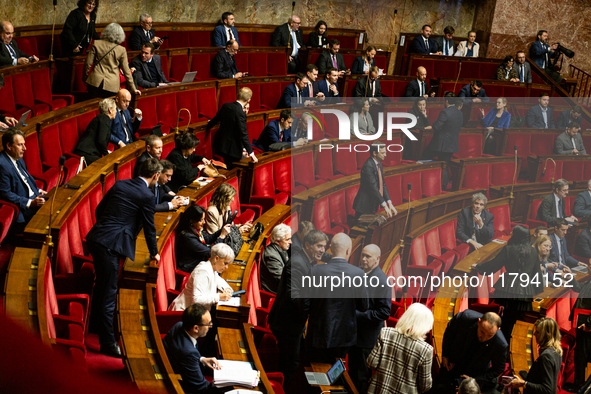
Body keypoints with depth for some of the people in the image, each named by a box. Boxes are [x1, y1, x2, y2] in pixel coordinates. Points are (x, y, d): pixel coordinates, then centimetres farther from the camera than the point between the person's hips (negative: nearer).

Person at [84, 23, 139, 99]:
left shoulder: (96, 44, 0)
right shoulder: (121, 50, -2)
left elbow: (88, 64, 3)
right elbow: (126, 71, 3)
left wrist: (85, 78, 18)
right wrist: (133, 88, 12)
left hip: (95, 82, 1)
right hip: (111, 86, -1)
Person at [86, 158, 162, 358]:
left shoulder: (119, 184, 12)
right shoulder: (147, 196, -8)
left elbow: (99, 210, 18)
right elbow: (149, 226, 0)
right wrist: (154, 253, 15)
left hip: (95, 238, 8)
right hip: (110, 245, -8)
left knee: (102, 283, 26)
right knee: (109, 294, -2)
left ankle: (97, 322, 44)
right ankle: (108, 343, 4)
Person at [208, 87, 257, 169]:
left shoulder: (226, 106, 2)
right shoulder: (240, 113, -21)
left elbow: (216, 118, 22)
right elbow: (243, 134, -21)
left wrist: (209, 125, 45)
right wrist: (251, 153, -16)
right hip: (231, 149, -8)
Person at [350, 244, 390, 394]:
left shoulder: (382, 281, -21)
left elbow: (384, 312, -22)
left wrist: (357, 313, -24)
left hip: (368, 338, -7)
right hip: (354, 333, 7)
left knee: (362, 377, 6)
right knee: (352, 372, 23)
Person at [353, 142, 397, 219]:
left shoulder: (379, 164, 10)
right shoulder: (368, 166, -19)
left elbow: (383, 184, 11)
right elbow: (373, 187, -22)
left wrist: (389, 203, 2)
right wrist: (384, 206, -22)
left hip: (372, 206, 9)